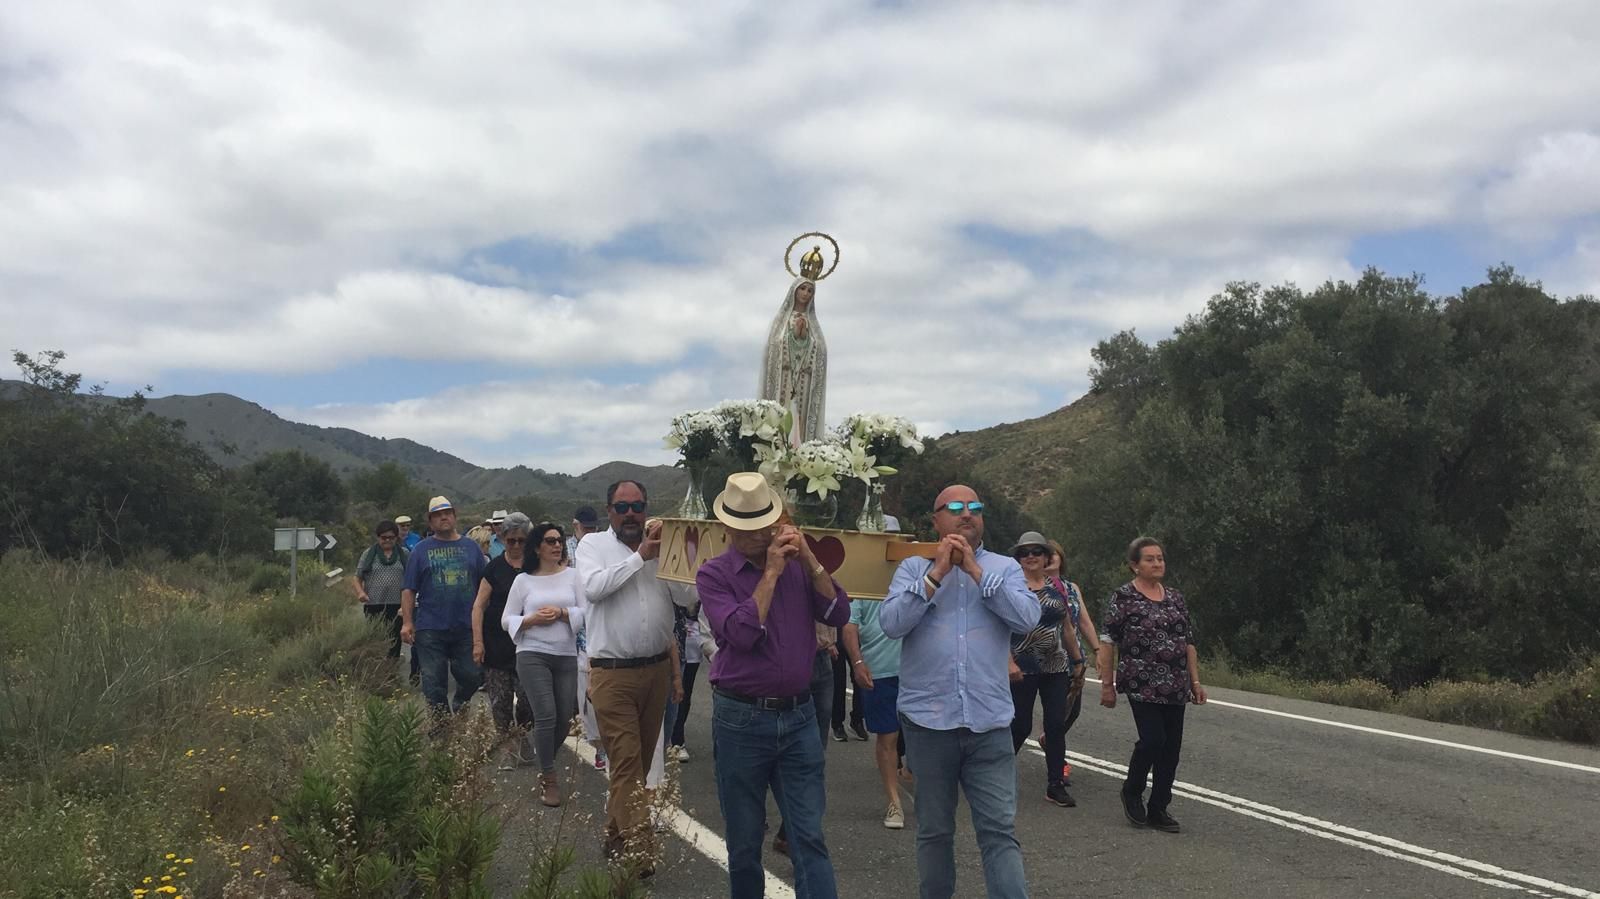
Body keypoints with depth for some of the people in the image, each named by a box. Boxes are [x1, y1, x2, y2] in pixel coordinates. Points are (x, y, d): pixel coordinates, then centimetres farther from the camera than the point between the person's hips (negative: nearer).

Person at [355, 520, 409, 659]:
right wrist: (360, 592, -12)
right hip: (374, 605, -1)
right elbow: (358, 578, 9)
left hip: (397, 605, 1)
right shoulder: (369, 554, 8)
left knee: (394, 642, 4)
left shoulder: (405, 554, 9)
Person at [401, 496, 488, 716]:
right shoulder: (421, 550, 7)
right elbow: (409, 591, 3)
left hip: (467, 627, 1)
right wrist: (407, 623, -6)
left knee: (473, 676, 2)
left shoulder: (471, 547, 10)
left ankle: (459, 710, 30)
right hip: (431, 629, -1)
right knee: (434, 683, 1)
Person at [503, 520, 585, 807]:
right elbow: (507, 620, 5)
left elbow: (586, 612, 2)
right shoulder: (523, 580, 3)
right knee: (546, 716, -11)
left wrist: (561, 613, -13)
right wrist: (533, 619, -11)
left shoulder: (572, 574, 6)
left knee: (565, 718, 6)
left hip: (566, 656, 3)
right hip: (533, 655, -3)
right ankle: (549, 780, 2)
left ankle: (545, 762, 32)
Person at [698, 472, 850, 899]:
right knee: (744, 841, 10)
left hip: (799, 716, 2)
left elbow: (838, 614, -3)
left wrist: (809, 560, -11)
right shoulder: (713, 574, -5)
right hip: (741, 720, -2)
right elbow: (741, 633, -19)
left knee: (809, 837, 1)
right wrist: (771, 573, -15)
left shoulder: (797, 565, 6)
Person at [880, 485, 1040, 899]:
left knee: (1000, 831, -3)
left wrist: (976, 571, -11)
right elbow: (892, 623, -10)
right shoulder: (913, 568, 5)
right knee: (934, 831, 12)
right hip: (928, 720, 0)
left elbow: (1028, 618, -9)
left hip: (989, 721, 0)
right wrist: (937, 573, -13)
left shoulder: (1005, 567, 8)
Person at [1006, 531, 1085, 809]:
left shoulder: (1057, 587, 11)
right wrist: (1009, 662, -20)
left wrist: (1078, 660, 18)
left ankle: (1055, 786, 10)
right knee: (1020, 725, 0)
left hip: (1056, 667, 4)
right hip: (1023, 668, -4)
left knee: (1057, 725, 2)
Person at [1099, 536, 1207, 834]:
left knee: (1171, 747, 5)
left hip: (1175, 687, 6)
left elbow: (1188, 642, 16)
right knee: (1153, 740, -13)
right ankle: (1132, 791, 14)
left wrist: (1195, 681, 12)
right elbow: (1108, 641, -4)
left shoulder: (1176, 598, 12)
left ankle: (1158, 809, 17)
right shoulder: (1123, 596, -4)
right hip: (1142, 684, -5)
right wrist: (1107, 683, -6)